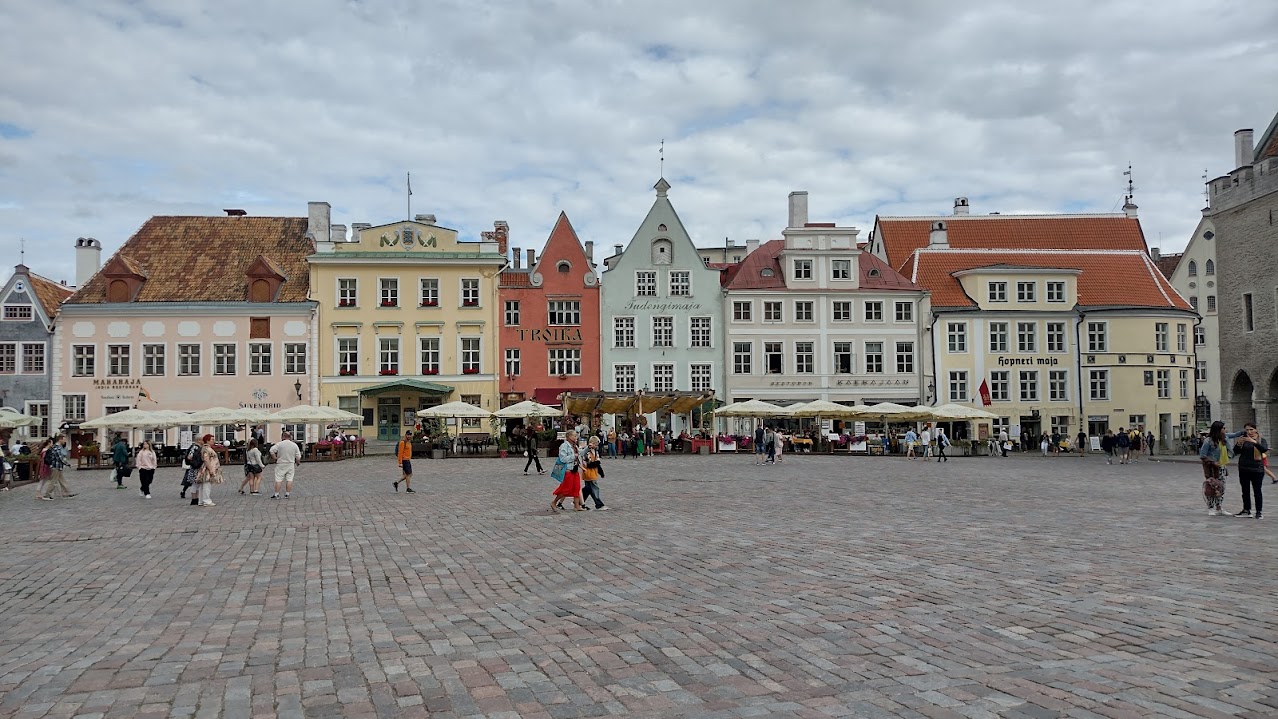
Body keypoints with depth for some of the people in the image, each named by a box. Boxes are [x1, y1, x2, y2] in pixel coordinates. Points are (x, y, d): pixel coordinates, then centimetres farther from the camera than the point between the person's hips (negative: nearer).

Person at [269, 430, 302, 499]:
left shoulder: (279, 444, -8)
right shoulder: (294, 445, 0)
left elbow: (271, 451, -15)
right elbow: (298, 457, 1)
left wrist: (275, 458, -4)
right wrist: (297, 463, 18)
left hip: (281, 465, -2)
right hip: (290, 465, 2)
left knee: (278, 480, 3)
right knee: (289, 480, 5)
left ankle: (276, 494, 3)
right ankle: (287, 494, 3)